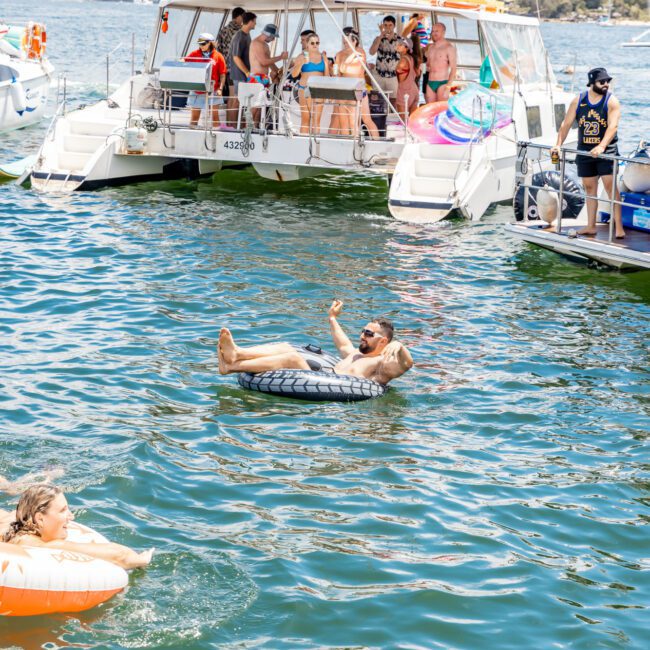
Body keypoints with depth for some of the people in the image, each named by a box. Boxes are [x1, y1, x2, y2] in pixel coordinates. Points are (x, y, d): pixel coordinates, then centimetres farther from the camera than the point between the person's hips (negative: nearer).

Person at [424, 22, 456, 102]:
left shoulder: (449, 47, -4)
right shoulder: (429, 47, 14)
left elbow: (453, 68, -10)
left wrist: (448, 86, -17)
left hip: (442, 83, -6)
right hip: (430, 84, 6)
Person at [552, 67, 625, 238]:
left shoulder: (611, 101, -8)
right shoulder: (578, 100, 3)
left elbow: (613, 126, -21)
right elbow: (566, 123, 5)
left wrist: (601, 147, -34)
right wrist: (558, 145, -6)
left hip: (606, 151, -4)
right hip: (584, 151, 4)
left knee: (610, 185, -12)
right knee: (589, 187, 9)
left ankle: (618, 226, -12)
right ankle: (591, 226, 17)